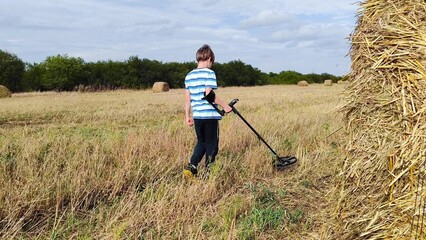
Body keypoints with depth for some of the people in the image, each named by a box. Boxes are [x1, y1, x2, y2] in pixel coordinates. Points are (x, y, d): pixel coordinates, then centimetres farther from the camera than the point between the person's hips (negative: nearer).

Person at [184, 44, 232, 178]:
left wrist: (187, 116, 15)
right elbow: (209, 94, -18)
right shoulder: (209, 73, -8)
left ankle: (191, 167, 5)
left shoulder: (189, 76, 10)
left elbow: (187, 98, 10)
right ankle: (208, 171, 10)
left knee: (201, 142, 19)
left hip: (197, 116, 6)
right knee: (211, 144, 7)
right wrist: (224, 105, -11)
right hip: (210, 115, -6)